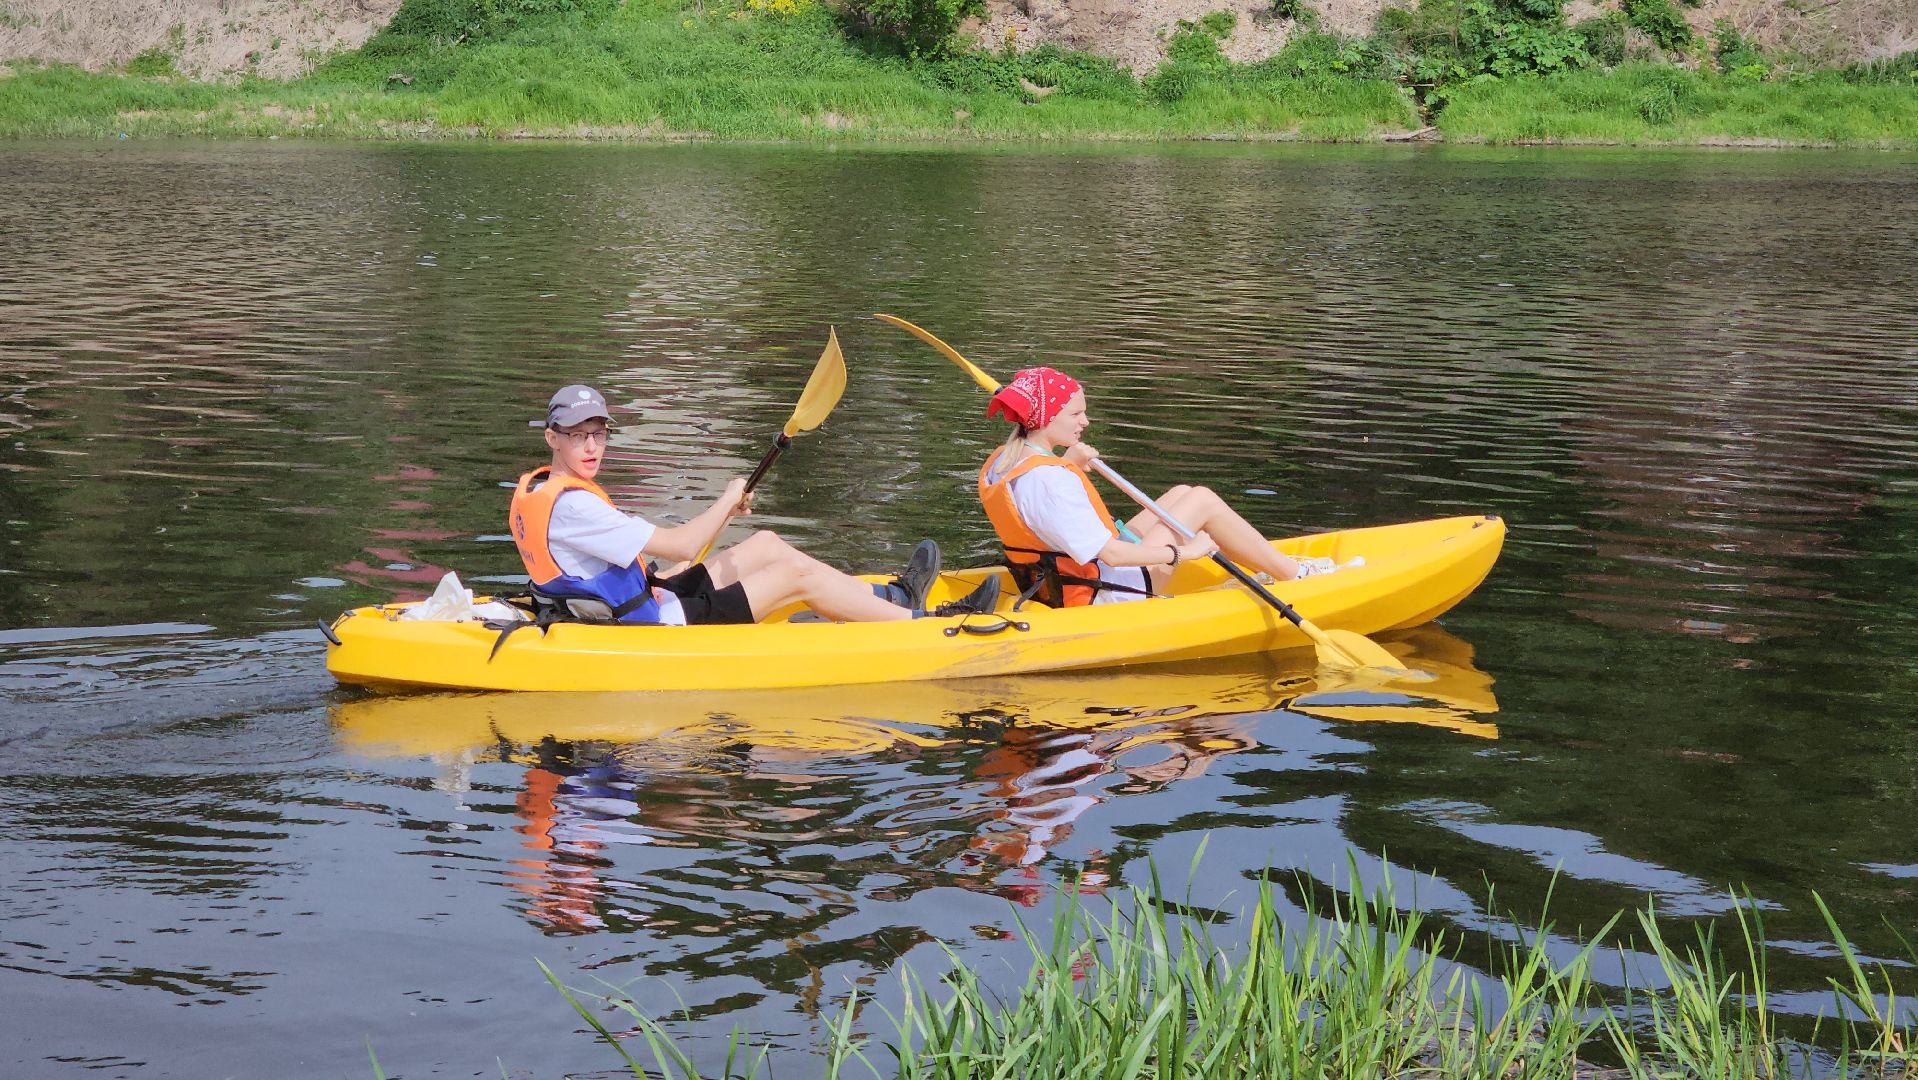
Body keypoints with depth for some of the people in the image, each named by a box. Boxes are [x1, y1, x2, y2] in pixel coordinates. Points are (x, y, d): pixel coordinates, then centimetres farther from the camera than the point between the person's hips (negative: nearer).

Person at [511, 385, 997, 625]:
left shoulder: (534, 488, 6)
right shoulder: (571, 506, -26)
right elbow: (683, 546, -24)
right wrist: (728, 500, -8)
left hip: (637, 608, 10)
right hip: (662, 630, -10)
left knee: (767, 544, 17)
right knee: (797, 572, -3)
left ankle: (888, 597, 28)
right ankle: (922, 623, 9)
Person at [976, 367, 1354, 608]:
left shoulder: (998, 463, 1)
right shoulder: (1049, 480, -29)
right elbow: (1111, 554, -29)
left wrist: (1067, 465, 8)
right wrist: (1182, 552, -19)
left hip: (1062, 586, 10)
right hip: (1104, 596, -10)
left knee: (1182, 494, 18)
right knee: (1203, 501, -1)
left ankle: (1270, 568, 28)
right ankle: (1292, 574, 15)